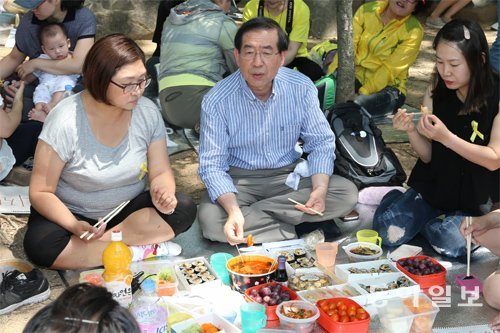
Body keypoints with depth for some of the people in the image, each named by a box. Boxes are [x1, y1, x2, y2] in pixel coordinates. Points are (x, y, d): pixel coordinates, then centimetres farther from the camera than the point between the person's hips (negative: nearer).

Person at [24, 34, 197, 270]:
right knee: (40, 246, -33)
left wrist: (163, 193, -27)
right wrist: (75, 226, -35)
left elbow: (160, 173, -2)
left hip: (129, 209, 3)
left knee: (184, 210, -21)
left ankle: (101, 243, -19)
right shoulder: (65, 121, -22)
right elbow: (40, 192, -17)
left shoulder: (147, 112, -11)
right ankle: (139, 251, -21)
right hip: (73, 214, -2)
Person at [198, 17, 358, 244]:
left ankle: (253, 213, -17)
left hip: (288, 174, 2)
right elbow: (212, 165, -18)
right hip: (239, 179, -2)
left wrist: (320, 189, -25)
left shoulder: (302, 88, -11)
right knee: (210, 220, -31)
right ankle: (295, 227, -16)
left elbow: (320, 143, -5)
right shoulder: (217, 101, -17)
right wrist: (233, 210, -36)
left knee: (347, 194, -18)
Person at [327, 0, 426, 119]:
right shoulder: (367, 10, 1)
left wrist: (361, 93, -25)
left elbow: (389, 70, -17)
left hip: (388, 88, -4)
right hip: (357, 77, 4)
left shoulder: (413, 31, -11)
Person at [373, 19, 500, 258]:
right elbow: (428, 156, -1)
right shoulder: (436, 92, -5)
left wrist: (447, 137, -30)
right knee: (390, 232, -14)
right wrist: (411, 131, -22)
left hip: (474, 200, -3)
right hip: (433, 186, 3)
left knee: (452, 243, -27)